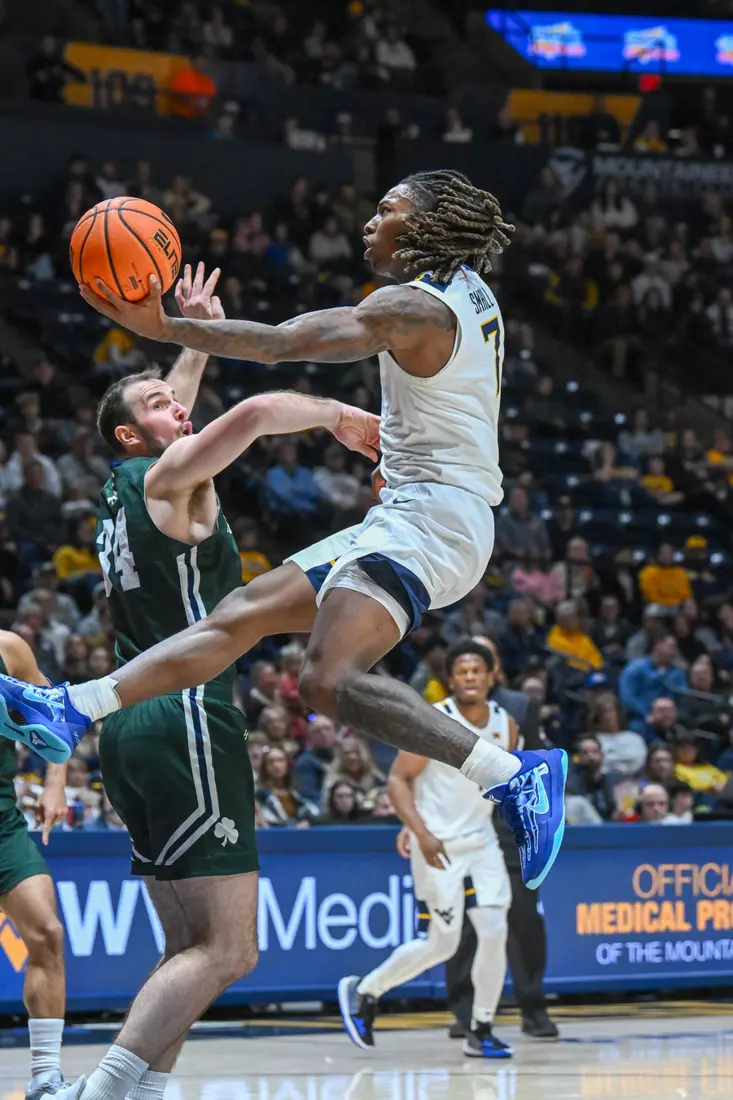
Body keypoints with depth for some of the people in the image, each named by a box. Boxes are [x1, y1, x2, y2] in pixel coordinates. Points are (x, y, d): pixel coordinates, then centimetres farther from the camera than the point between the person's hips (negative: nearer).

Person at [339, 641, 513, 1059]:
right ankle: (363, 991, 16)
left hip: (482, 840, 5)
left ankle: (481, 1031, 7)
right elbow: (399, 779, -13)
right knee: (443, 944, -5)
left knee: (495, 933, -6)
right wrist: (421, 831, -24)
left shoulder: (506, 725, 2)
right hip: (438, 844, -5)